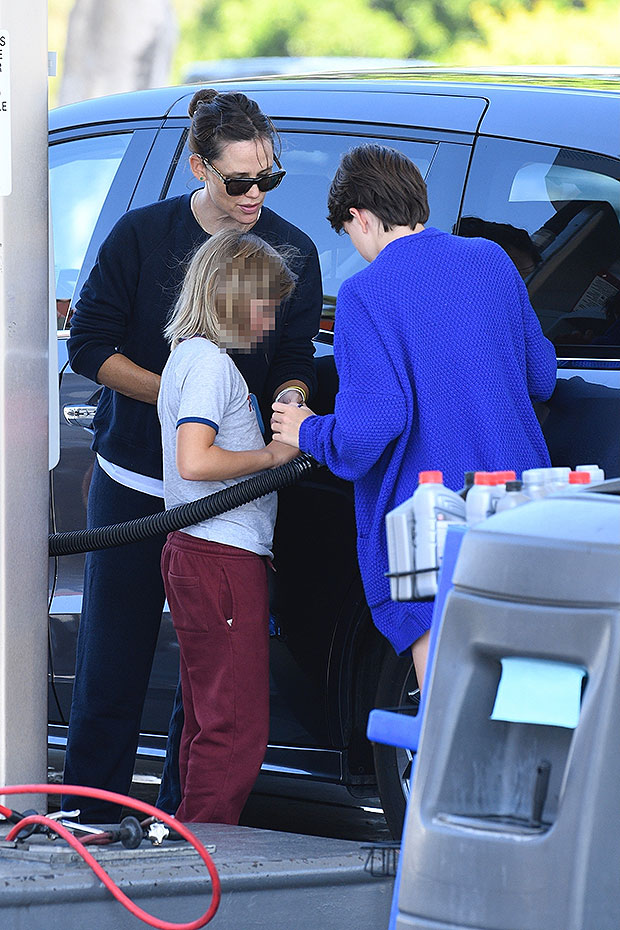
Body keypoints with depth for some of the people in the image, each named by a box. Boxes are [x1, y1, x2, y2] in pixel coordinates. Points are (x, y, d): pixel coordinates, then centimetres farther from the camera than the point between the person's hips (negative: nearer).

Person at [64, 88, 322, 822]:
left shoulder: (292, 252, 2)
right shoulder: (142, 235, -3)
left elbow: (295, 365, 6)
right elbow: (91, 347, -2)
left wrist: (288, 400, -17)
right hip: (134, 480, -1)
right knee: (112, 659, 1)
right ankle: (89, 818, 9)